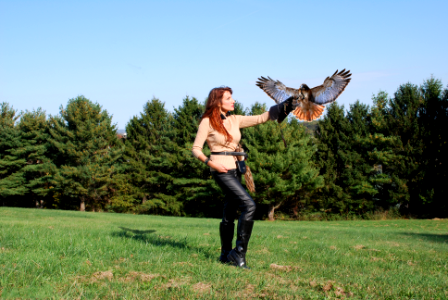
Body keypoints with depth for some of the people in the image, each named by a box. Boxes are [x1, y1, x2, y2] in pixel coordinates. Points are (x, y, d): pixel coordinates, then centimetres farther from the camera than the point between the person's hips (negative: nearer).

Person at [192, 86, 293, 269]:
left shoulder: (235, 120, 12)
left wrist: (286, 105, 4)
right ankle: (239, 252, -14)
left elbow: (261, 118, 11)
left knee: (229, 215, 11)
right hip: (221, 170, -7)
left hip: (235, 170, 7)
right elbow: (196, 149, -4)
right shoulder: (207, 122, -5)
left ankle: (226, 255, 22)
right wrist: (210, 163, -20)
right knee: (249, 205, -20)